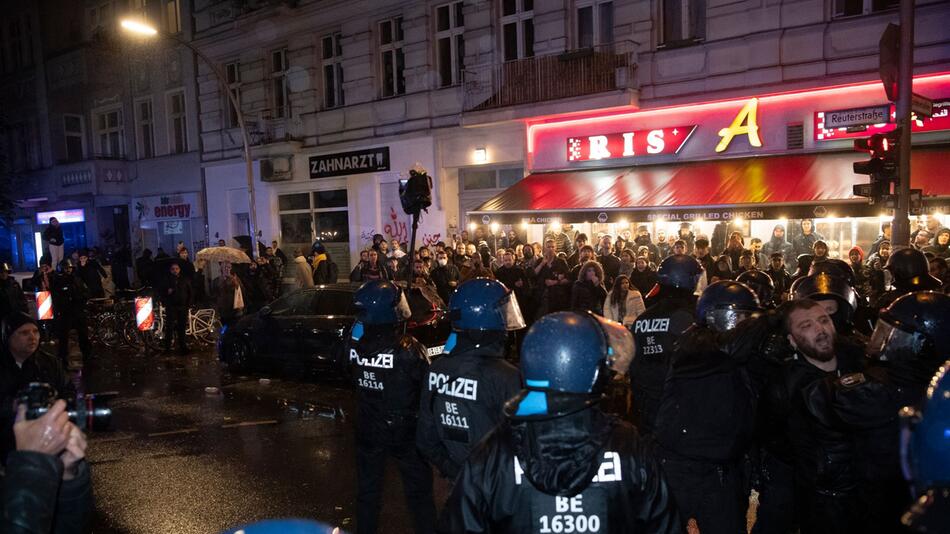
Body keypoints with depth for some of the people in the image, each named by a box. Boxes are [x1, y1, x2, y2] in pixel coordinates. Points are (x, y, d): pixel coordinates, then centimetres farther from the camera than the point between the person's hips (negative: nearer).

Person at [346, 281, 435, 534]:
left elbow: (352, 379, 2)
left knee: (368, 491, 22)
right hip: (406, 431, -3)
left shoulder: (354, 344, -15)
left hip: (368, 430, 4)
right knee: (418, 492, 16)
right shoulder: (410, 350, -27)